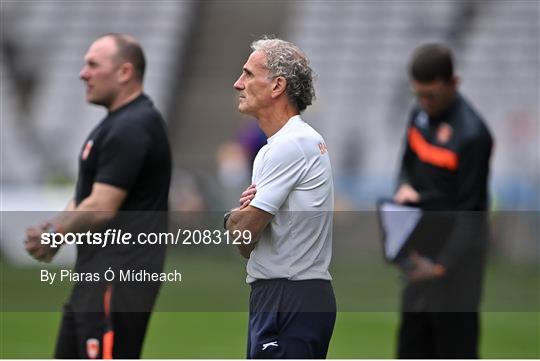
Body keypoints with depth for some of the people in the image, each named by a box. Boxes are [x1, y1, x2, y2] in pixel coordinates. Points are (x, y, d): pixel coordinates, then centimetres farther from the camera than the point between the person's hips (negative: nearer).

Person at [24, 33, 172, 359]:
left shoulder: (130, 129, -17)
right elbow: (89, 195, 21)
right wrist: (53, 229, 5)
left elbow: (102, 207, -21)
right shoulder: (120, 122, 17)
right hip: (98, 274, 11)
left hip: (118, 279, -11)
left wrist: (54, 233, -7)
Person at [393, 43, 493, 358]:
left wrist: (443, 264, -26)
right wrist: (405, 187, -5)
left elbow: (470, 212, -21)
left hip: (454, 248, -8)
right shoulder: (421, 114, 4)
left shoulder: (471, 134, -21)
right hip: (419, 248, 8)